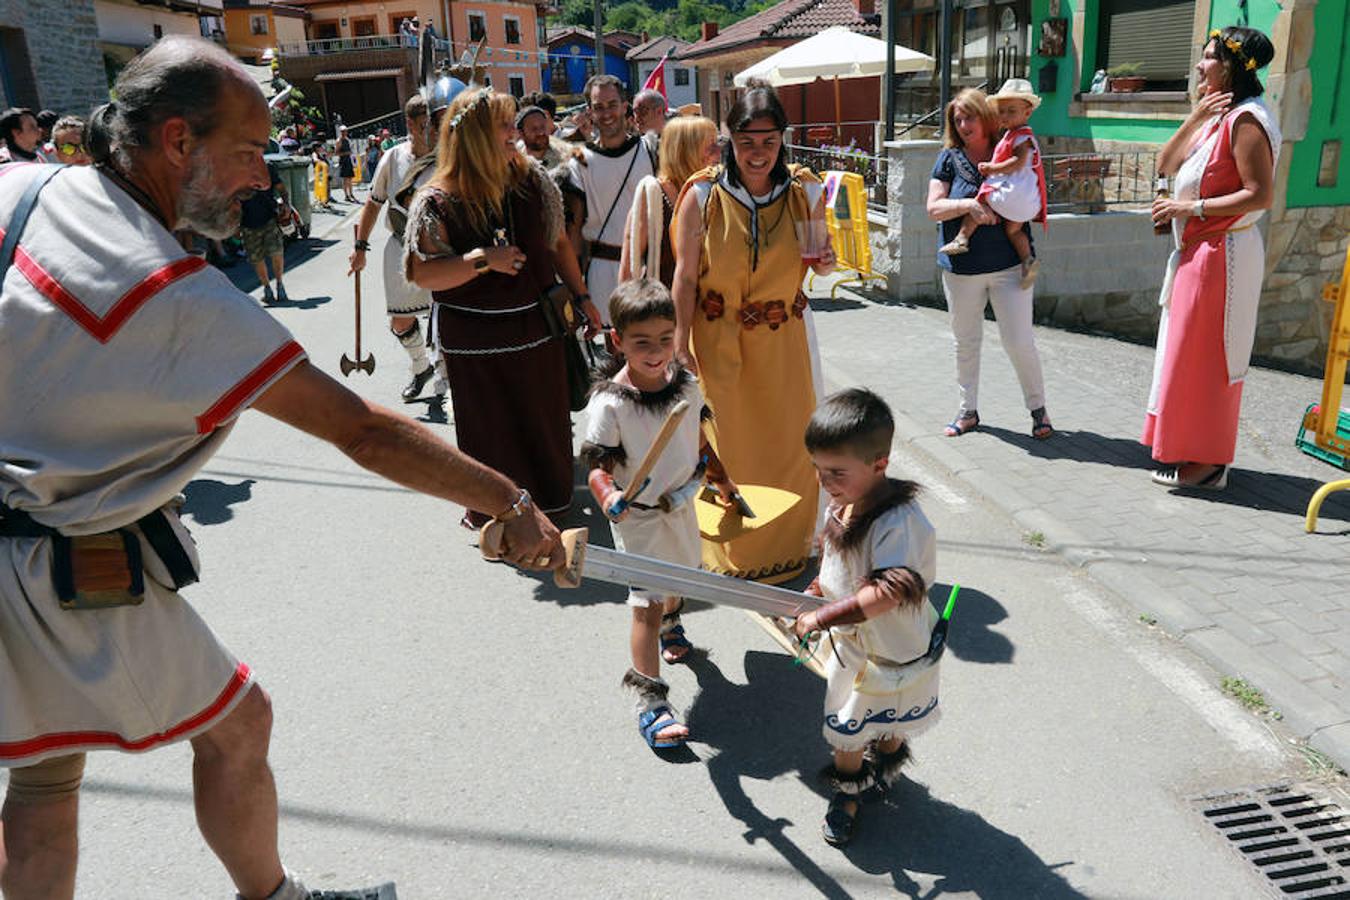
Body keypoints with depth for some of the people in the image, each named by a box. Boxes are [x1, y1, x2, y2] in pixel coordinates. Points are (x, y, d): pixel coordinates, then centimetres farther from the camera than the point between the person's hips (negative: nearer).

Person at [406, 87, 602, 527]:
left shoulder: (532, 180, -1)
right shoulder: (437, 202, -13)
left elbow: (558, 243, 10)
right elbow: (423, 275, -16)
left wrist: (581, 296, 12)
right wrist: (482, 260, -26)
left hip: (536, 328, 4)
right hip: (475, 343, -3)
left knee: (545, 419, 17)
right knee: (490, 428, 10)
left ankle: (551, 498, 39)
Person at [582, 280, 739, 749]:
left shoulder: (686, 386, -7)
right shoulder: (609, 403, -24)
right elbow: (598, 467, -24)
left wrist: (720, 480, 20)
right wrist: (608, 496, -44)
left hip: (682, 504, 6)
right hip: (639, 517, -6)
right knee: (647, 603, -7)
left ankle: (671, 624, 61)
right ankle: (650, 700, 3)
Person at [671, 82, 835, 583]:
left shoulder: (806, 192, -3)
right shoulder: (703, 195, -10)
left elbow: (819, 257, 11)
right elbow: (685, 276, -6)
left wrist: (825, 263, -13)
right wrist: (680, 345, -9)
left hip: (784, 336, 2)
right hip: (718, 338, -2)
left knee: (790, 441, 10)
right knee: (728, 443, 7)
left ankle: (788, 542, 35)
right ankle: (732, 552, 28)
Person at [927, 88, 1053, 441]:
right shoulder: (949, 158, 3)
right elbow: (934, 208, -6)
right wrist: (969, 205, -22)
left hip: (1009, 265, -1)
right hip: (961, 268, 2)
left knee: (1019, 341, -3)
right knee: (966, 342, 12)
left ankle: (1038, 408, 17)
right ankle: (968, 410, 27)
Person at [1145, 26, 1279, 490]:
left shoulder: (1245, 119, -14)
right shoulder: (1217, 117, 15)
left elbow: (1260, 195, -20)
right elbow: (1166, 165, 9)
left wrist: (1190, 208, -19)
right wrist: (1195, 117, -1)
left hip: (1222, 255, -10)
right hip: (1197, 252, 10)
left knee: (1205, 356, -4)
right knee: (1190, 354, 13)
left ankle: (1209, 463, 5)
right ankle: (1192, 450, 22)